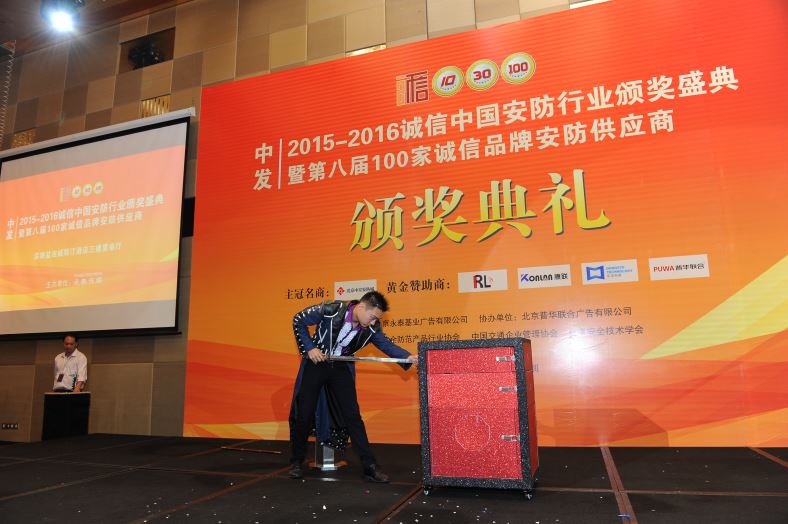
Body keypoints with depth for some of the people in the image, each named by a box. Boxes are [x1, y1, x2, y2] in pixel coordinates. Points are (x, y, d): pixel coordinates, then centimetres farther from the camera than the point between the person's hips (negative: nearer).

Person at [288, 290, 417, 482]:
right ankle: (296, 462, 23)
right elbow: (298, 320, -13)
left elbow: (386, 344, -8)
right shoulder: (331, 309, -25)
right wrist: (309, 348, -18)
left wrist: (408, 357, -25)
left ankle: (370, 466, 3)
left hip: (341, 368, 2)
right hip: (315, 363, -2)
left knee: (352, 416, -2)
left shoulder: (371, 328, -13)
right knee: (303, 414, 2)